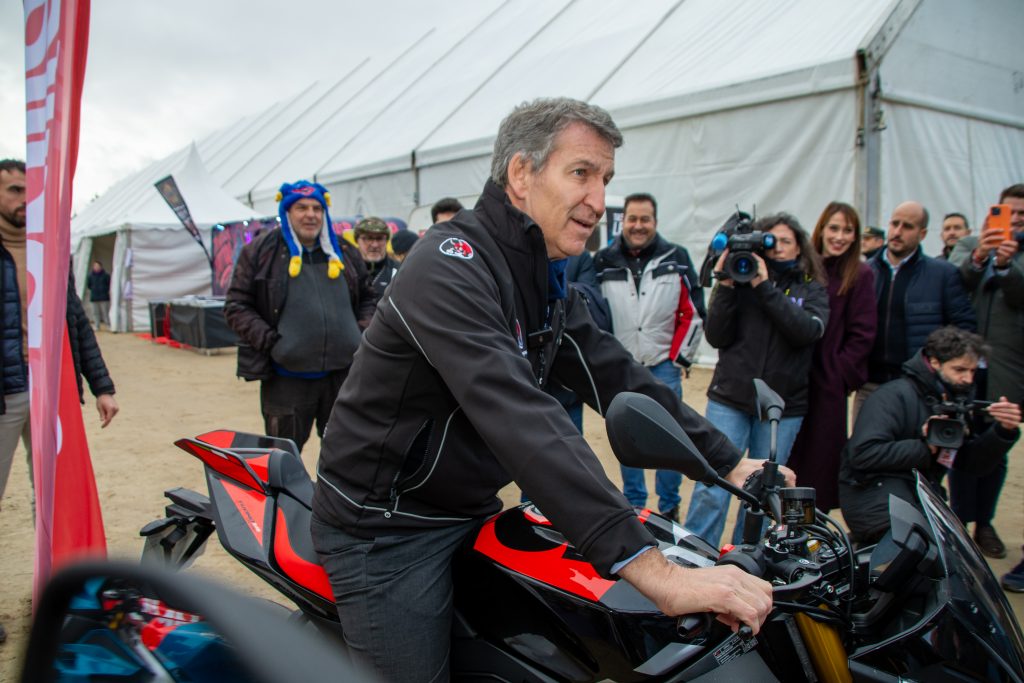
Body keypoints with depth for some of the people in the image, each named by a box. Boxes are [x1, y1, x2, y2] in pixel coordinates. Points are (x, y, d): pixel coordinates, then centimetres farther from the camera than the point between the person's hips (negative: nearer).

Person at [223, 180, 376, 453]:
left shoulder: (344, 252, 11)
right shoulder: (261, 251, -1)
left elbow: (367, 298, 20)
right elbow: (237, 305, -2)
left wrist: (362, 332, 2)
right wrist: (269, 340, -13)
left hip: (344, 374, 4)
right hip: (287, 379, -3)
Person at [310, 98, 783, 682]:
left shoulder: (547, 283, 5)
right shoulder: (451, 266, -26)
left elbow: (618, 378, 4)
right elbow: (522, 421, -38)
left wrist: (730, 462, -4)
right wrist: (656, 572, -42)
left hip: (470, 516, 8)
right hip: (388, 528, -8)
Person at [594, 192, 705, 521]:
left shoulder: (676, 258, 1)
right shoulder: (604, 261, 3)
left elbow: (694, 312, 3)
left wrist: (681, 357, 0)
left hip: (663, 364, -1)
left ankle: (669, 507, 16)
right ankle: (634, 504, 23)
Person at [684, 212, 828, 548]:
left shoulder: (813, 289, 8)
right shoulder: (742, 279, 4)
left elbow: (808, 330, -13)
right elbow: (716, 337, -4)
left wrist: (766, 288, -17)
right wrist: (726, 287, -13)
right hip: (730, 398, -1)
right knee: (712, 487, -6)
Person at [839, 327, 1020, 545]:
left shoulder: (959, 401, 14)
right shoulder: (894, 396, -11)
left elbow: (974, 463, 10)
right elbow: (862, 453, -23)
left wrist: (1004, 431, -5)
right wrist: (924, 447, -22)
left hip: (922, 497, 8)